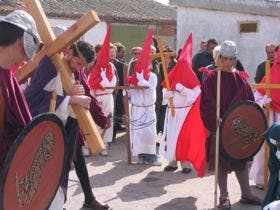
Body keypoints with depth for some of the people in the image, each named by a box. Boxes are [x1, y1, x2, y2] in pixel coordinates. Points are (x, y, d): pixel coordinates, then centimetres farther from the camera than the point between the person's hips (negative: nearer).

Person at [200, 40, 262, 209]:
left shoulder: (241, 78, 8)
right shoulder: (212, 78, -4)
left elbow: (250, 101, 9)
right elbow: (207, 102, -11)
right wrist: (215, 118, -26)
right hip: (219, 125, -4)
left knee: (242, 160, 12)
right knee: (222, 161, 3)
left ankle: (246, 194, 25)